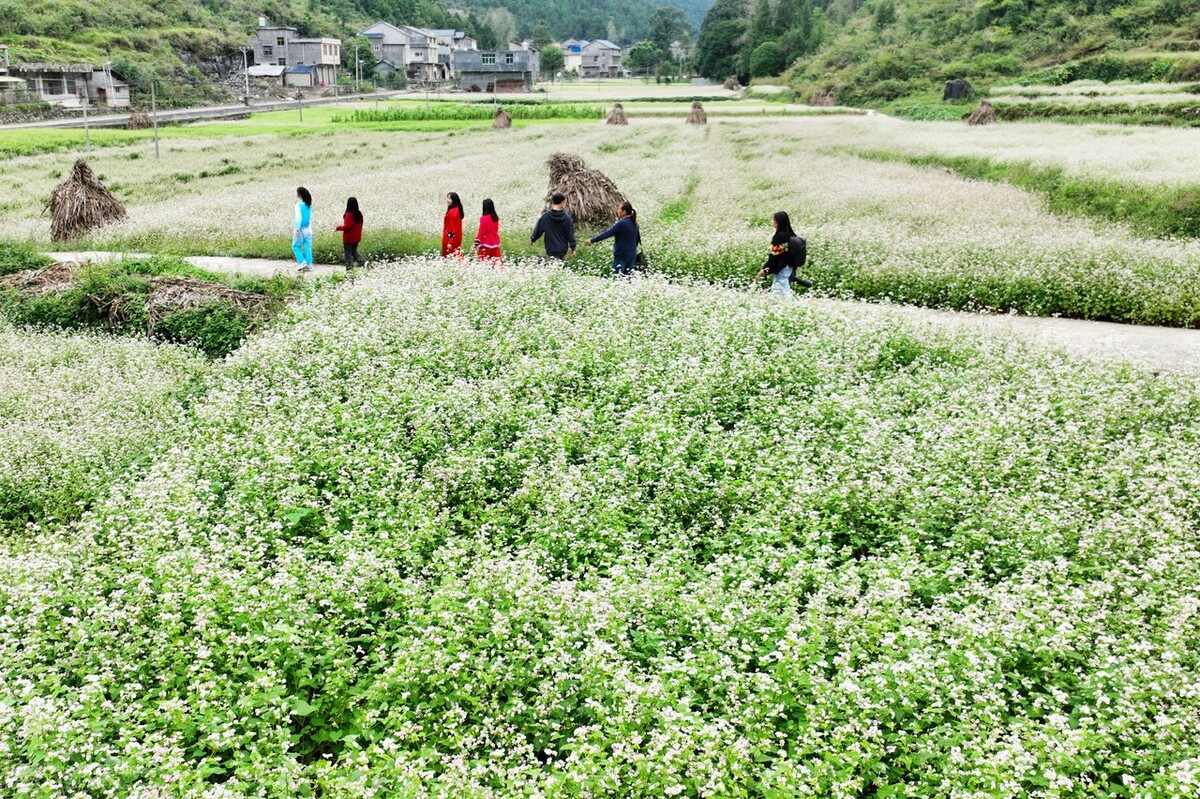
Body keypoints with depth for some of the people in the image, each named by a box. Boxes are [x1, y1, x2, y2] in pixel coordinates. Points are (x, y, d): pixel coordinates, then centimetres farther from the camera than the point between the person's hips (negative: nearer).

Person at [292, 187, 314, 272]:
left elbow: (298, 218, -19)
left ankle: (302, 262, -5)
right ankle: (309, 265, 9)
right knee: (308, 247, 8)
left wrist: (297, 229, -18)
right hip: (308, 229, 6)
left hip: (301, 229, -6)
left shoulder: (299, 205, -14)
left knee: (296, 246, 6)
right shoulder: (309, 205, 7)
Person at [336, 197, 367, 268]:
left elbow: (347, 226, -22)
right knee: (354, 251, 21)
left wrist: (339, 227, -6)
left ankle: (349, 267, 4)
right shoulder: (359, 214, 2)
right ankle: (363, 261, 3)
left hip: (348, 238, -7)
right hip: (356, 238, 7)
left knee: (348, 253, 3)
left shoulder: (349, 214, -19)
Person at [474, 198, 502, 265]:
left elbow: (481, 233, -12)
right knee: (496, 262, 4)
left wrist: (477, 244, -8)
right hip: (495, 244, 6)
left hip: (486, 245, -6)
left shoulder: (484, 219, -12)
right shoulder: (496, 218, 7)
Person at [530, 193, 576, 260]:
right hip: (563, 249, 2)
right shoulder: (567, 217, -8)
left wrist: (532, 239, 19)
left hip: (551, 249, -2)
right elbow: (570, 234, -4)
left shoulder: (545, 216, -11)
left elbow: (538, 229, 1)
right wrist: (573, 248, 6)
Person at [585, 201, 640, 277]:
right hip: (631, 256, 8)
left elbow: (607, 233, -17)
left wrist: (592, 240, -12)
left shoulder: (622, 223, -16)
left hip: (621, 256, -8)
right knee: (629, 275, 9)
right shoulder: (634, 223, 10)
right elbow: (638, 239, 17)